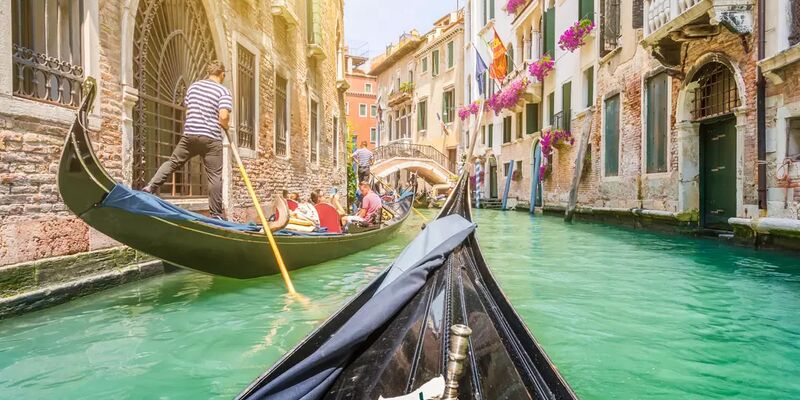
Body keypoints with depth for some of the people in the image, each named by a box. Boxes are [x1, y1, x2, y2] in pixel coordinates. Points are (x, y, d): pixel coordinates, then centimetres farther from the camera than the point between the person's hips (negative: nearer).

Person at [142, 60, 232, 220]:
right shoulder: (223, 91, -4)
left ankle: (150, 187, 12)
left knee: (173, 162, 22)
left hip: (189, 134, 5)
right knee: (215, 176, 0)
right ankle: (216, 214, 5)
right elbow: (223, 117, -16)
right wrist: (226, 127, 4)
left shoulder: (193, 86, 14)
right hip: (211, 138, -4)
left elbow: (187, 112, 20)